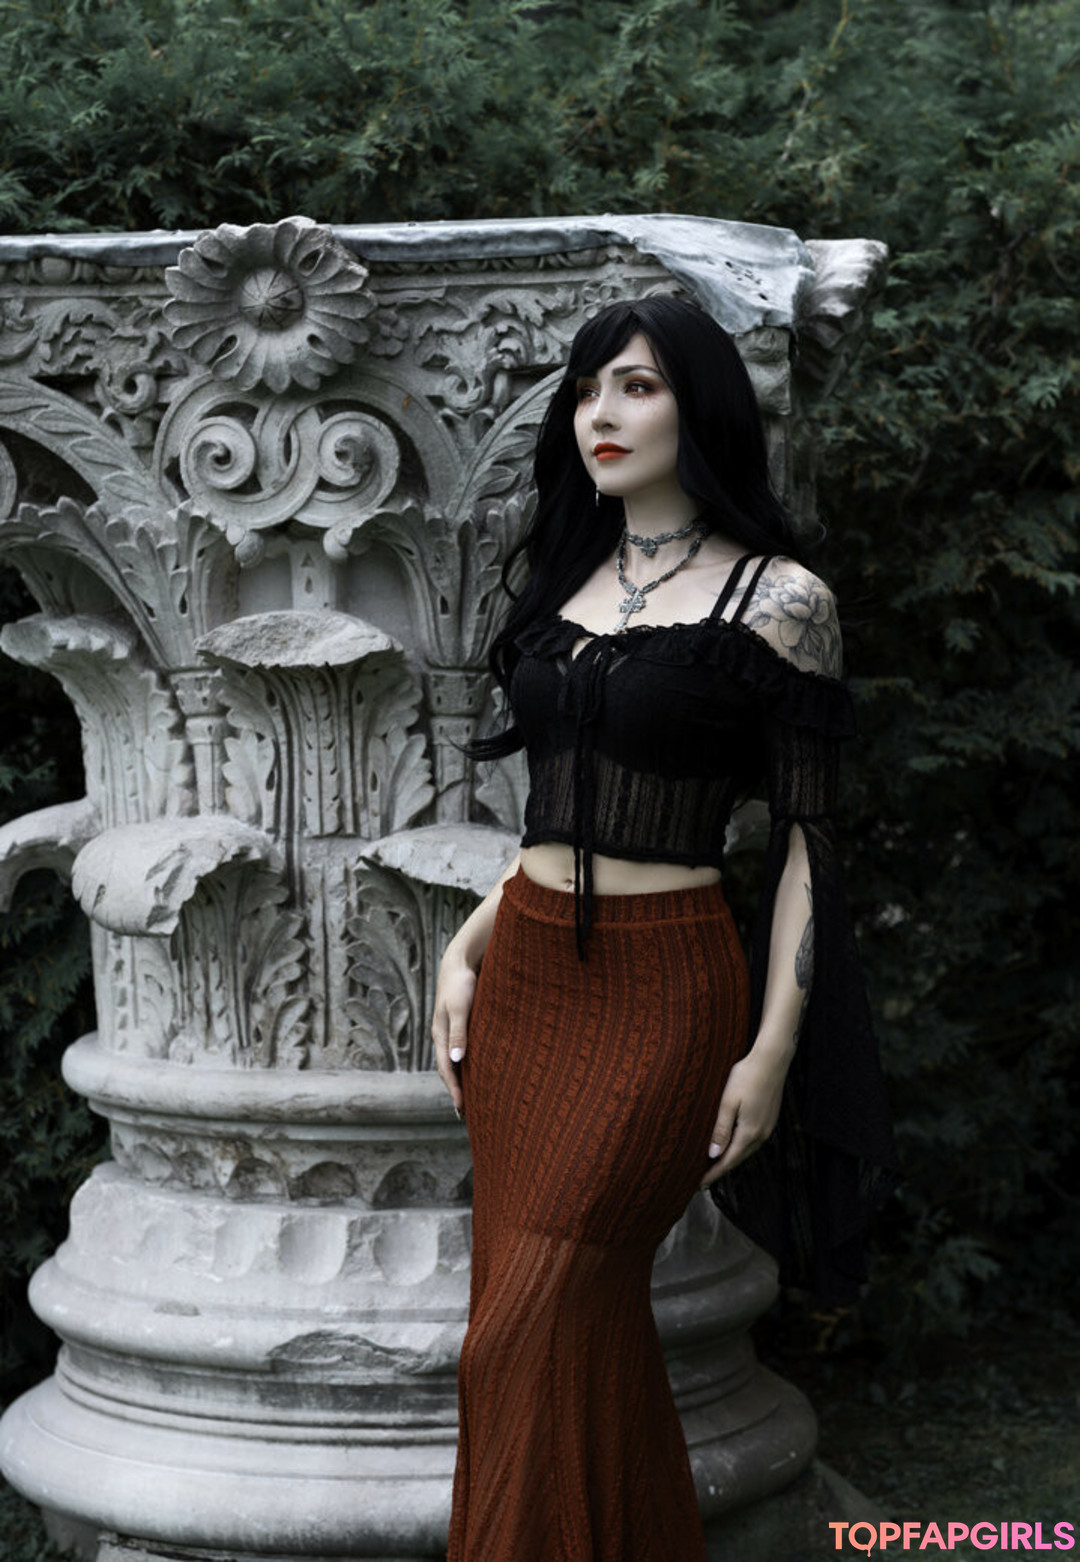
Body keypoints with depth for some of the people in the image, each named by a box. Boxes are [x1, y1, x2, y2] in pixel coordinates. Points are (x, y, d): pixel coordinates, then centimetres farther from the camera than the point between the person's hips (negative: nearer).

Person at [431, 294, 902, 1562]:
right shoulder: (565, 580, 13)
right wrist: (466, 952, 9)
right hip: (526, 974, 6)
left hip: (663, 988, -6)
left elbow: (805, 837, -6)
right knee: (590, 1337, 8)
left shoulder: (778, 598, -5)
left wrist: (773, 1049, -11)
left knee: (527, 1340, -8)